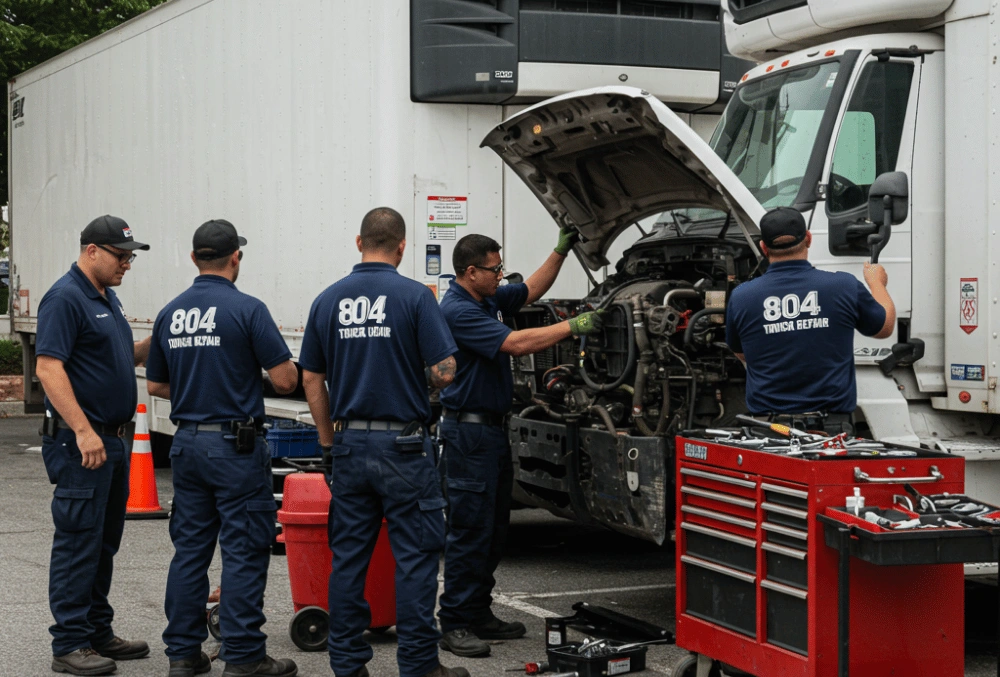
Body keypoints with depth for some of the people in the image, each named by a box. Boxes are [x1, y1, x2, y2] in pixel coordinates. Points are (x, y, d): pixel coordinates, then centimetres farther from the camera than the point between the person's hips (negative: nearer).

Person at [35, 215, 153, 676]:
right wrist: (83, 431, -28)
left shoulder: (107, 297, 15)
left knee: (104, 543, 14)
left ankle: (98, 633, 22)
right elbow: (48, 367, -22)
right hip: (81, 442, -9)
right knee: (78, 543, -5)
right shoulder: (65, 298, -14)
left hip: (112, 440, 10)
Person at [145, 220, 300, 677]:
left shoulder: (170, 313, 6)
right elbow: (286, 380, -13)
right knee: (244, 552, -1)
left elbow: (155, 385, 14)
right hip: (236, 445, -6)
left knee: (189, 549, 11)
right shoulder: (247, 309, -12)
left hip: (187, 442, 6)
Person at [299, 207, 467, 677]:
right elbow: (444, 373, -12)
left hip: (349, 444, 4)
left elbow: (311, 380, 8)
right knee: (416, 555, 2)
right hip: (403, 443, -4)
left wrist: (329, 443, 16)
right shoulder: (415, 297, -8)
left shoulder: (328, 300, 5)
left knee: (349, 555, 10)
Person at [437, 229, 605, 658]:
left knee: (494, 530, 14)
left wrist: (561, 251, 17)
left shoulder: (489, 299, 11)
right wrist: (572, 327, -22)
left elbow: (531, 291, 26)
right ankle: (454, 625, -3)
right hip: (469, 432, -10)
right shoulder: (458, 310, -19)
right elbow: (515, 344, -26)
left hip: (492, 429, 10)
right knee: (470, 530, -8)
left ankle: (479, 614, 21)